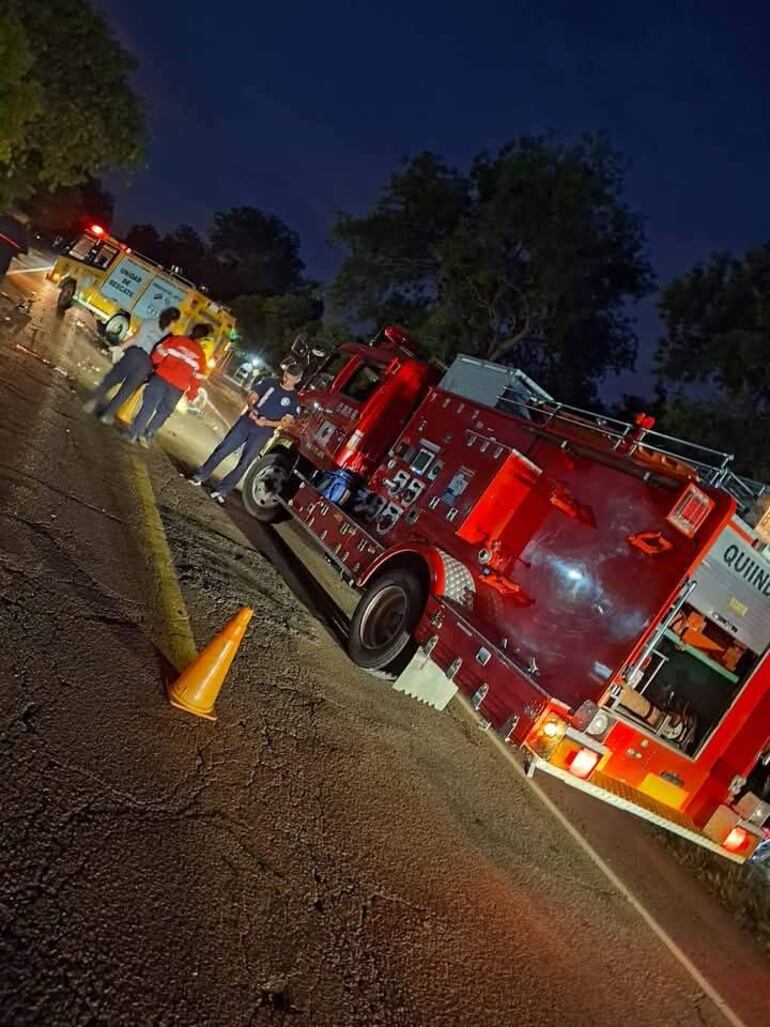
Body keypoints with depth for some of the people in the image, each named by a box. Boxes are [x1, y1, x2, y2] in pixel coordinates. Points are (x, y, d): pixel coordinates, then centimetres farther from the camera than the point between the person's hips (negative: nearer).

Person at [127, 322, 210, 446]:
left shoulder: (177, 340, 3)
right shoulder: (201, 355, 9)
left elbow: (159, 353, -2)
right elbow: (197, 377, 9)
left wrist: (152, 365, 15)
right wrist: (192, 395, 19)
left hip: (161, 378, -1)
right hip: (178, 388, 1)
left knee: (148, 407, 6)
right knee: (163, 413, 16)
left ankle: (133, 434, 6)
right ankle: (148, 436, 12)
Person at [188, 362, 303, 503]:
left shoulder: (295, 400, -3)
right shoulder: (269, 382, 4)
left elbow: (286, 421, -6)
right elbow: (252, 397, 5)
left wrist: (266, 422, -20)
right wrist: (252, 408, -17)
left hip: (263, 432, -2)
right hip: (247, 422, 2)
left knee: (244, 463, -3)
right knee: (223, 449, -1)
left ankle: (222, 491, 3)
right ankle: (200, 476, 9)